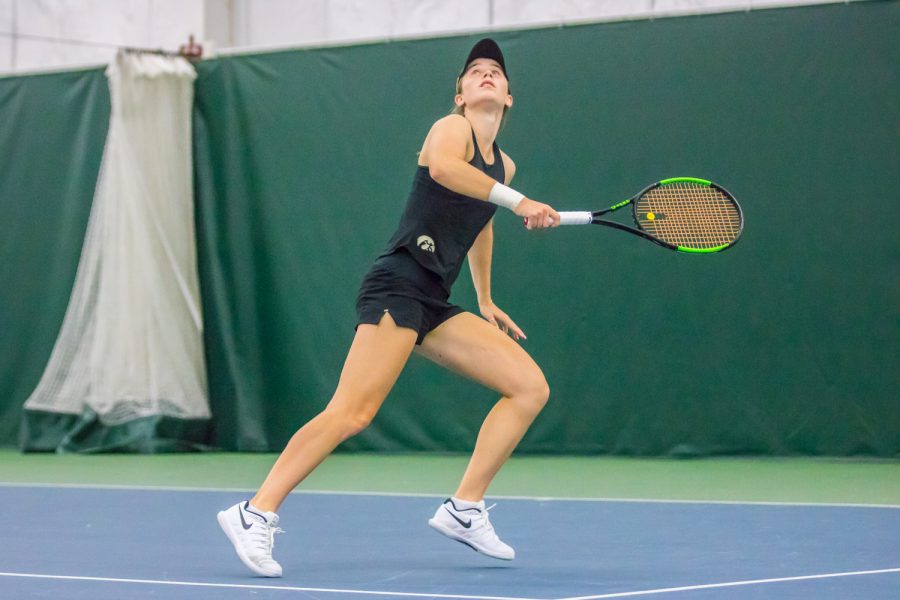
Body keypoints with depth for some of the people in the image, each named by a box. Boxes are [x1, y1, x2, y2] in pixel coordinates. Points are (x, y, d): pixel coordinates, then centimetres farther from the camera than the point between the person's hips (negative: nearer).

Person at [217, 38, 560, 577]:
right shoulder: (452, 128, 0)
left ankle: (464, 509, 2)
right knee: (353, 413, -20)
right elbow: (441, 167, -26)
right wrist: (518, 202, -29)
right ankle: (256, 514, -17)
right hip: (399, 284, -8)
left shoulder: (503, 165, 23)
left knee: (531, 388, -1)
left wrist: (486, 300, 40)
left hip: (435, 307, 8)